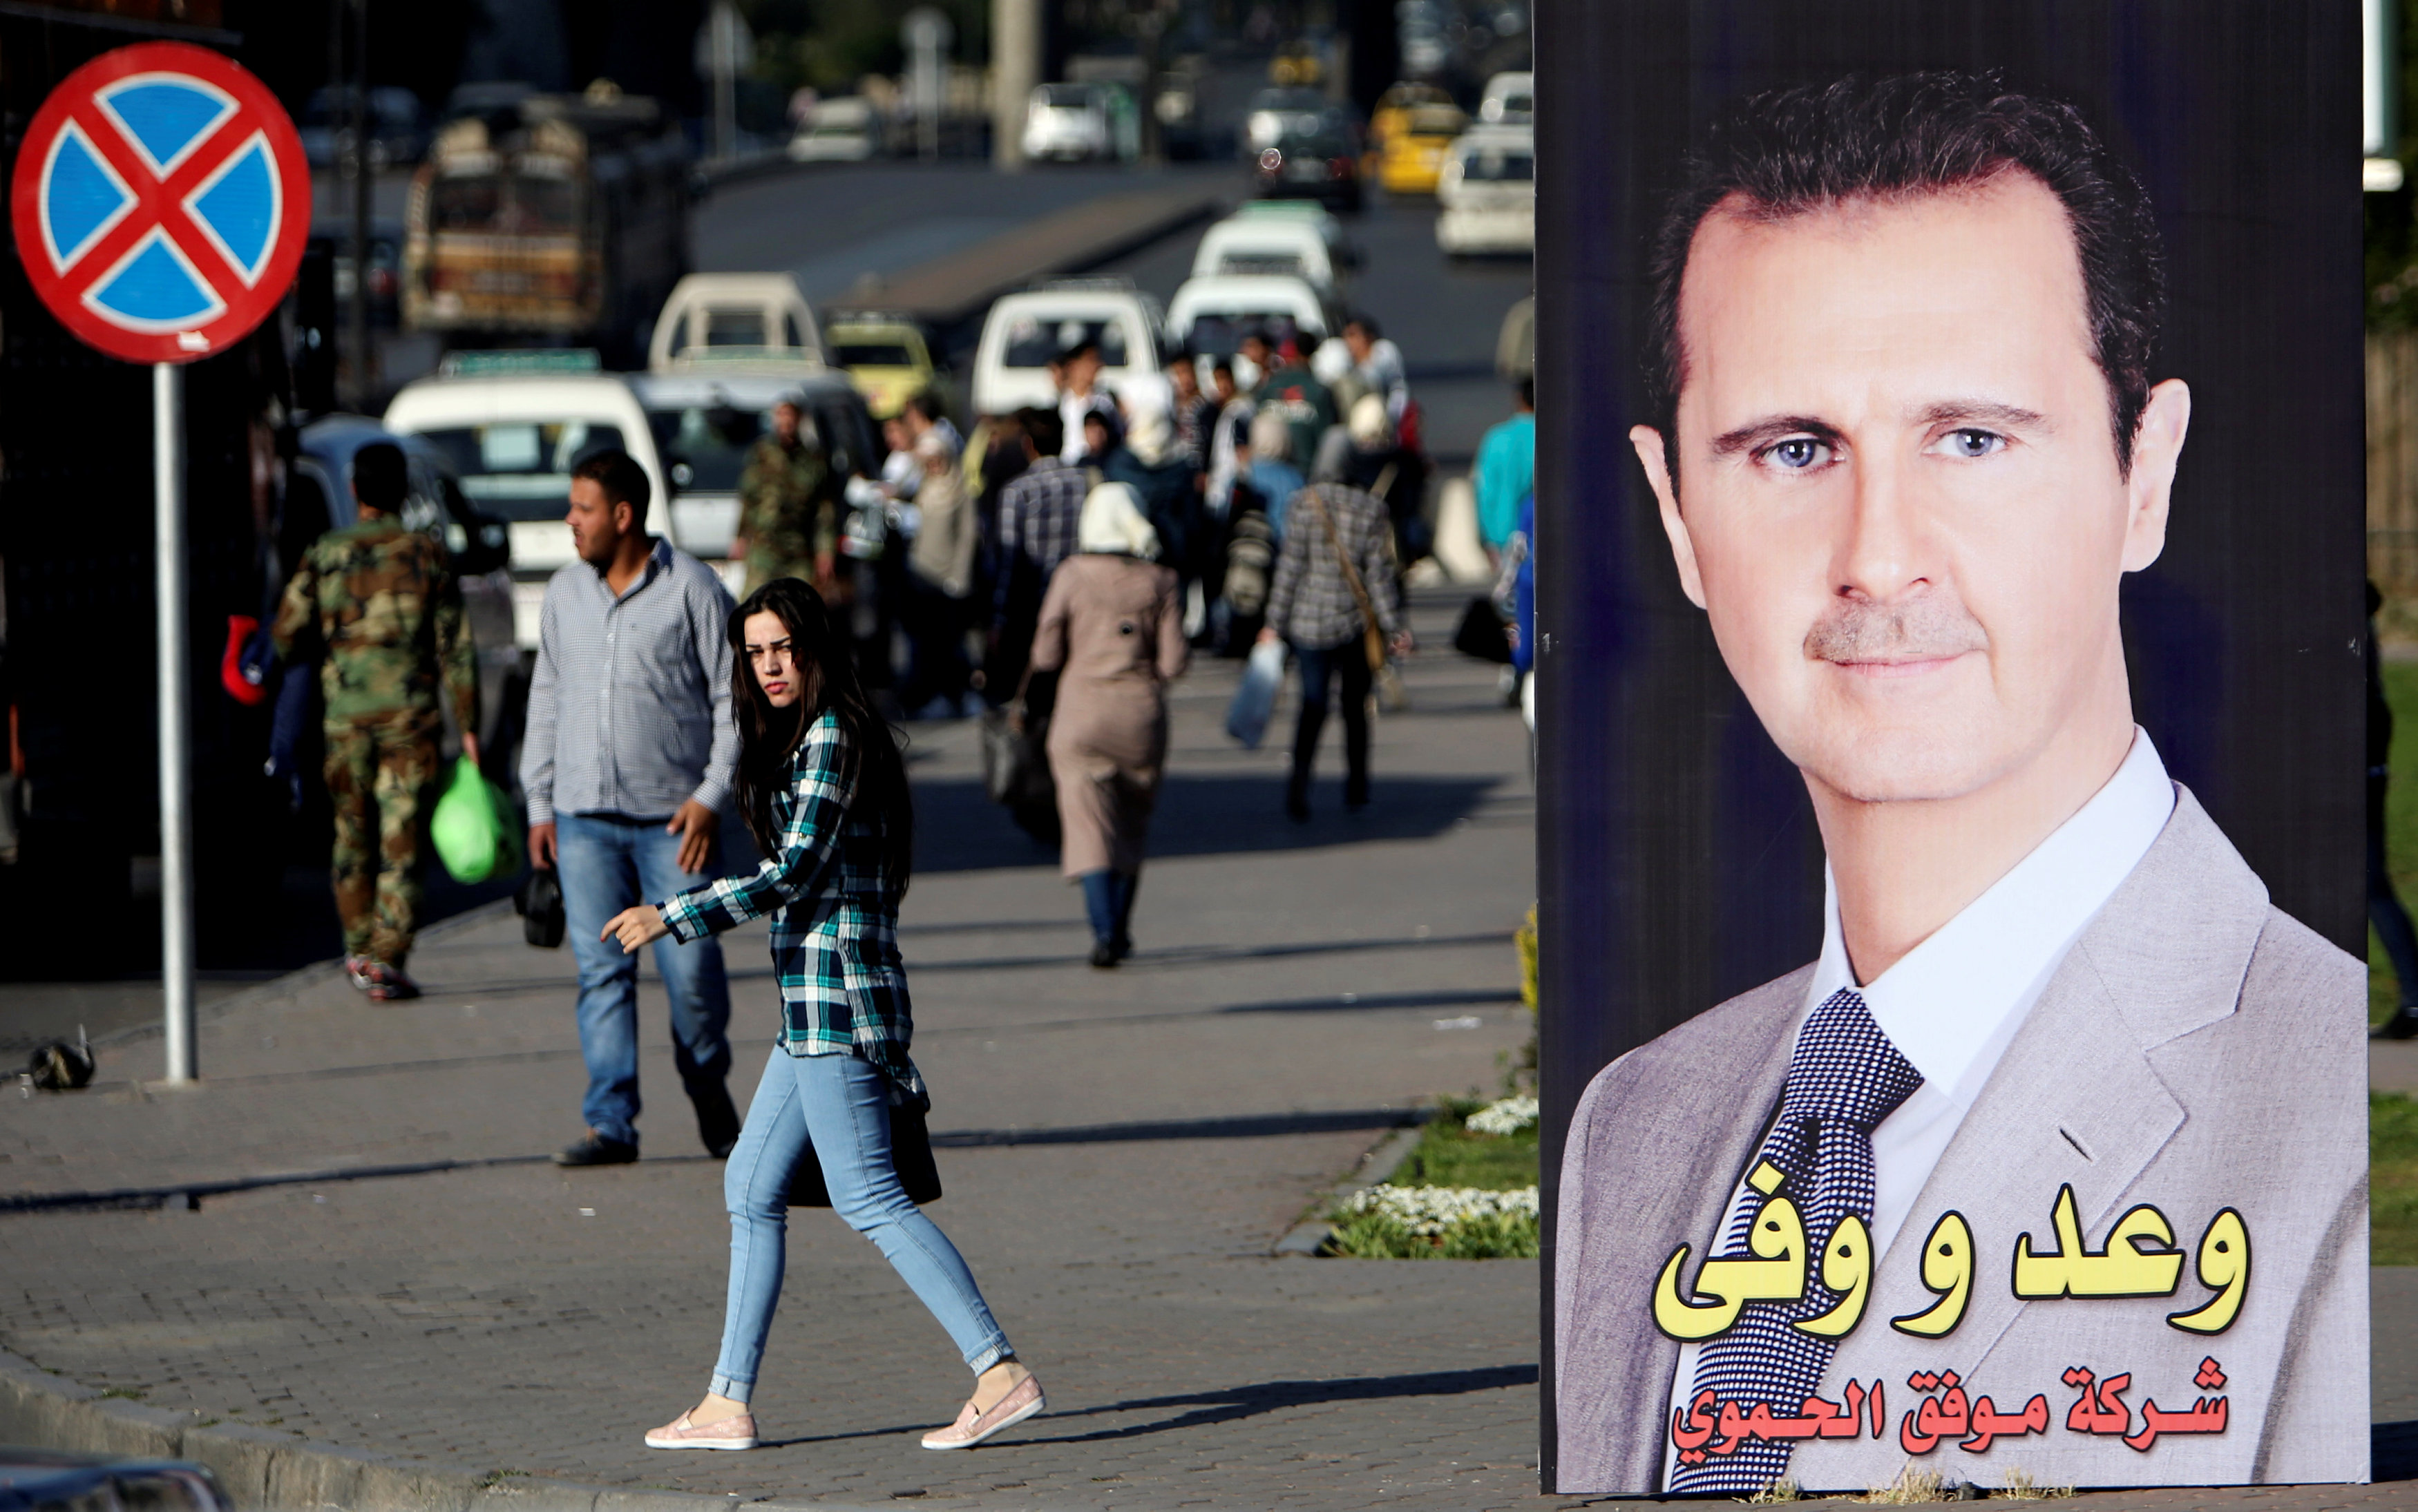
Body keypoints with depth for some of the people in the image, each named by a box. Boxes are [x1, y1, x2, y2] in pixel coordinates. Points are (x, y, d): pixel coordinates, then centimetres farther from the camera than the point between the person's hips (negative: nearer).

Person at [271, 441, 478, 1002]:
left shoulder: (324, 556, 1)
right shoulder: (427, 556, -1)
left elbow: (287, 638, -3)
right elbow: (456, 647, -3)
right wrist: (467, 725, 2)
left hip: (345, 719, 2)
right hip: (411, 720, -2)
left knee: (353, 835, 17)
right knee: (401, 842, -1)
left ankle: (359, 950, 23)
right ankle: (387, 959, -10)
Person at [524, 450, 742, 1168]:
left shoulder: (692, 590, -3)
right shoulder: (564, 593, 11)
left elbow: (735, 698, -2)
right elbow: (546, 698, 17)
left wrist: (711, 795, -10)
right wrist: (539, 804, 12)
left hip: (673, 816, -4)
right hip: (584, 816, 4)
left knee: (691, 967, -2)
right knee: (601, 972, -3)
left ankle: (708, 1087, 23)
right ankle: (610, 1122, -3)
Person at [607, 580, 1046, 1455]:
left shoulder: (831, 739, -12)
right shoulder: (795, 740, 18)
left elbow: (795, 873, -17)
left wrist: (671, 919, -15)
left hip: (833, 992, -10)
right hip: (813, 1000, 10)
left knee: (867, 1195, -12)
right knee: (751, 1191, 11)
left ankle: (1002, 1374, -16)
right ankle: (729, 1403, 14)